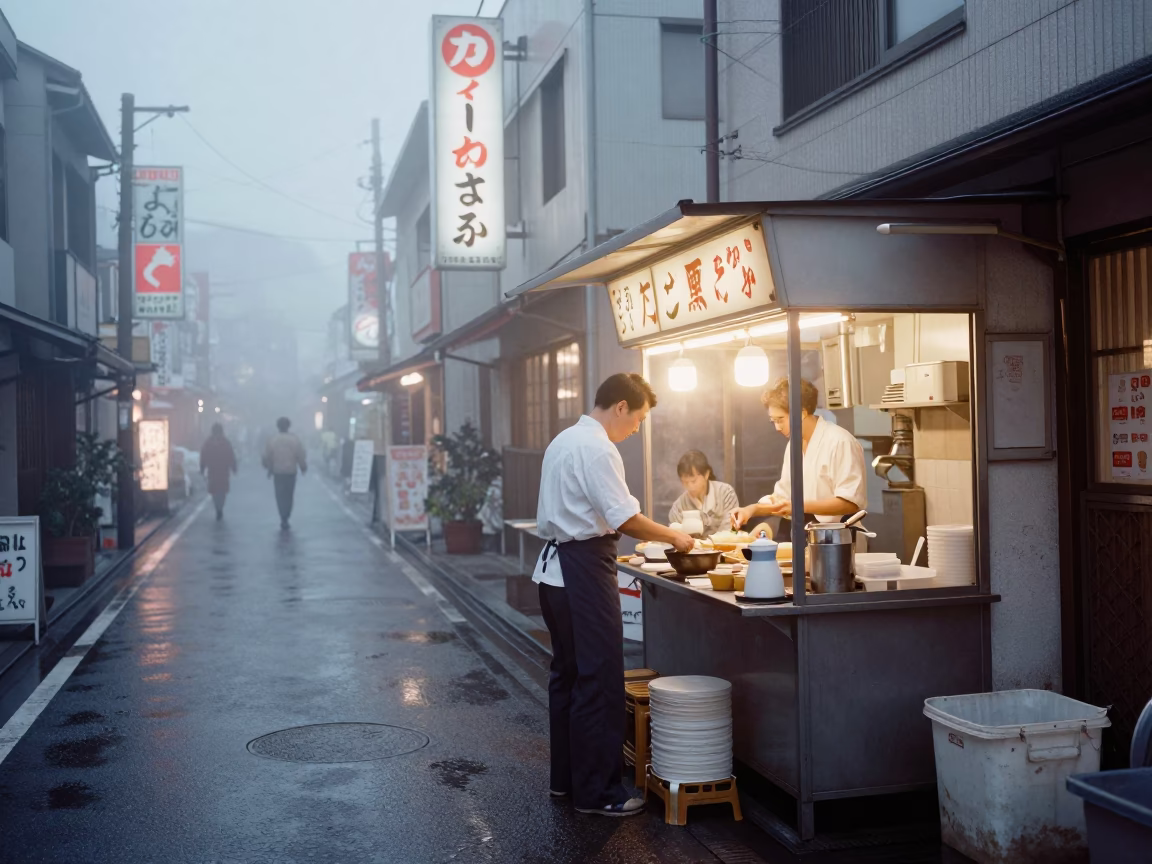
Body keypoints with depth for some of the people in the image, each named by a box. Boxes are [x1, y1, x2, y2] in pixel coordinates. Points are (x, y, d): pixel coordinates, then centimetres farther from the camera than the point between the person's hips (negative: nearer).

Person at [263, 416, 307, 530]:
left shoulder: (272, 440, -5)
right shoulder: (295, 440, -5)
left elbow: (267, 457, -3)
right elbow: (301, 456, -5)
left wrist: (269, 469, 11)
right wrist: (303, 468, 8)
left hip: (277, 473, 0)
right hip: (291, 472, 0)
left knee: (280, 496, 5)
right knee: (289, 496, 12)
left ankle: (284, 519, -7)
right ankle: (285, 519, 12)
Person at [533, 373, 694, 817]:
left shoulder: (564, 440, 15)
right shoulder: (597, 449, -16)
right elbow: (626, 519, -21)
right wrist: (673, 536, -7)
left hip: (555, 567, 10)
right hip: (584, 570, -10)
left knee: (567, 674, 16)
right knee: (599, 680, -4)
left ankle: (565, 777, 26)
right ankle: (596, 791, 3)